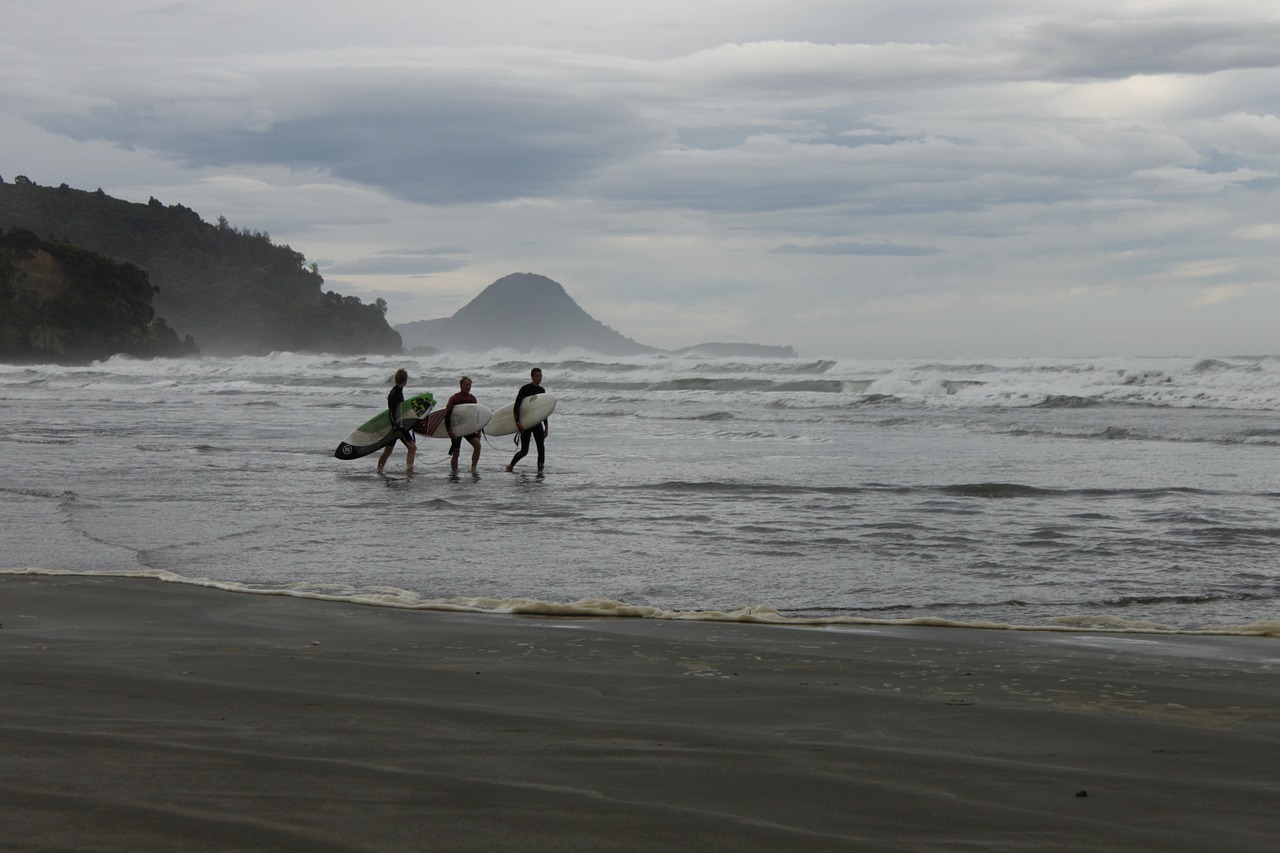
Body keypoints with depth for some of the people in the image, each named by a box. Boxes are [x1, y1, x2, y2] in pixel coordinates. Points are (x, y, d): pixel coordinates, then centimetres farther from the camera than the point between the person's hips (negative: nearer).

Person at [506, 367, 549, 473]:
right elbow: (516, 406, -15)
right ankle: (511, 466, 22)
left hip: (537, 423, 5)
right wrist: (517, 422, -26)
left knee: (541, 448, -11)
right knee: (524, 451, -1)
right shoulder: (525, 389, -9)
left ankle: (540, 470, -11)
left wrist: (546, 426, 16)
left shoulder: (542, 390, 10)